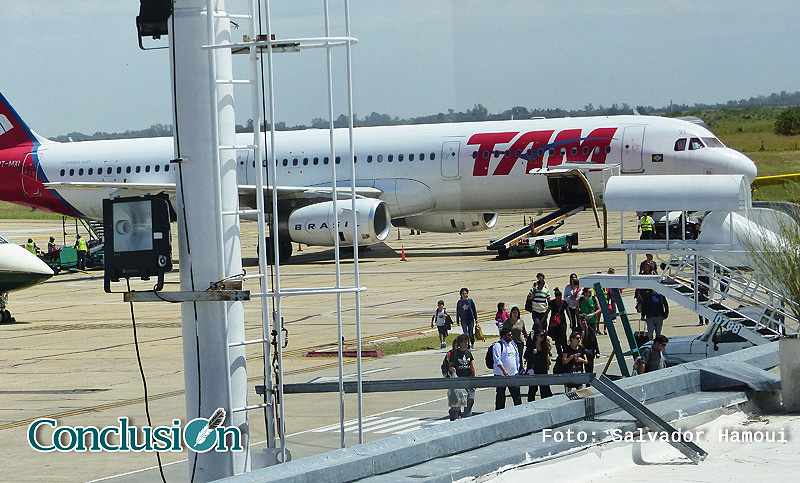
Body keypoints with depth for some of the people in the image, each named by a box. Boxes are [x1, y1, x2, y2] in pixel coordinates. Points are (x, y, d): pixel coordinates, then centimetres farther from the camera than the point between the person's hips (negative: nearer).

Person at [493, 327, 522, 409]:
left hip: (513, 374, 6)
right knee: (500, 395, 3)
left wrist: (517, 370, 21)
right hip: (501, 375, -6)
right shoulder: (498, 346, -8)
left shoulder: (513, 345, 15)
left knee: (516, 393, 2)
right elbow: (497, 360, -20)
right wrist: (503, 370, -30)